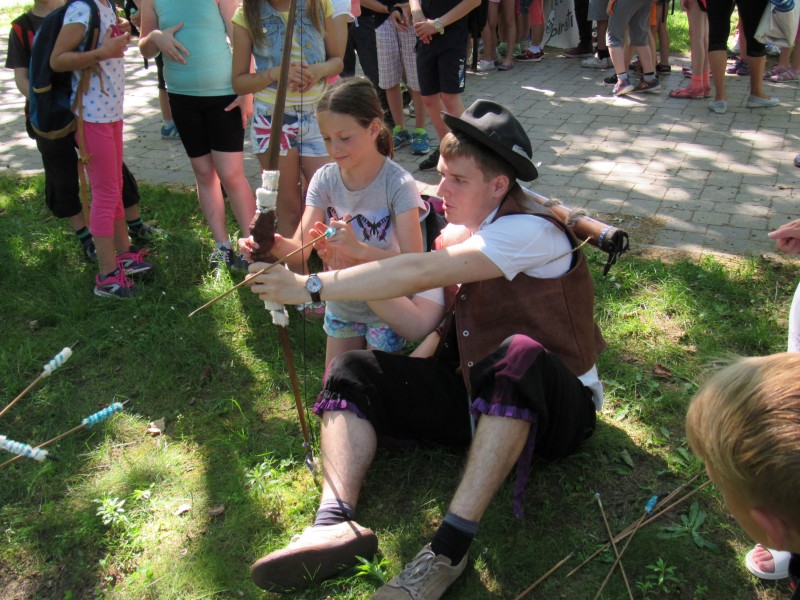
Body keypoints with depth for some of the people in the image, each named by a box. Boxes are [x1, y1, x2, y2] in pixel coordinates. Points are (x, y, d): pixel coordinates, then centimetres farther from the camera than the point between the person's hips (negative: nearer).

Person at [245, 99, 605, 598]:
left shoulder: (531, 231, -20)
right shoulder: (460, 227, 6)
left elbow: (418, 274, -30)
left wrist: (311, 287, -29)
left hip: (557, 404, -7)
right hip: (473, 391, 7)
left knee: (518, 356, -42)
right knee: (353, 372, -6)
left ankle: (451, 547, -39)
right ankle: (336, 522, -29)